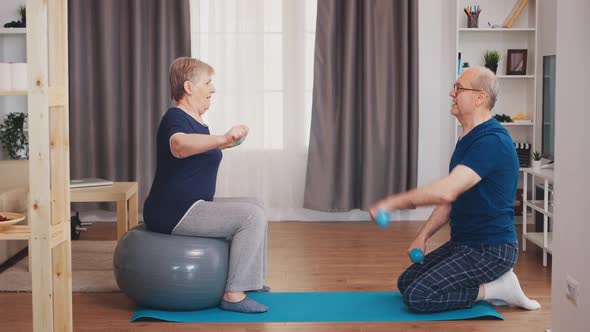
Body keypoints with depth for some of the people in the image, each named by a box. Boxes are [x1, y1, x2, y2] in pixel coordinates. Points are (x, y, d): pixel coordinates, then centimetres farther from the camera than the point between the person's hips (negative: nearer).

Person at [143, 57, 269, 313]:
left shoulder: (196, 121, 14)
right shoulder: (176, 118, -16)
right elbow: (180, 146, -42)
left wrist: (224, 143, 50)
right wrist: (222, 138, -54)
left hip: (188, 207, 10)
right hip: (173, 213, -10)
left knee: (253, 208, 17)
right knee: (251, 216, -18)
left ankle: (246, 280, 22)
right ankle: (234, 295, -16)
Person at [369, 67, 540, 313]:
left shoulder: (492, 141, -23)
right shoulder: (467, 140, 11)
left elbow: (446, 191, -34)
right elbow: (451, 198, 16)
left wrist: (392, 203, -25)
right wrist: (422, 236, 5)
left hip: (491, 250, -10)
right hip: (462, 243, 10)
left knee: (418, 296, -18)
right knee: (406, 282, 10)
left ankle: (496, 289, -3)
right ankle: (491, 283, 13)